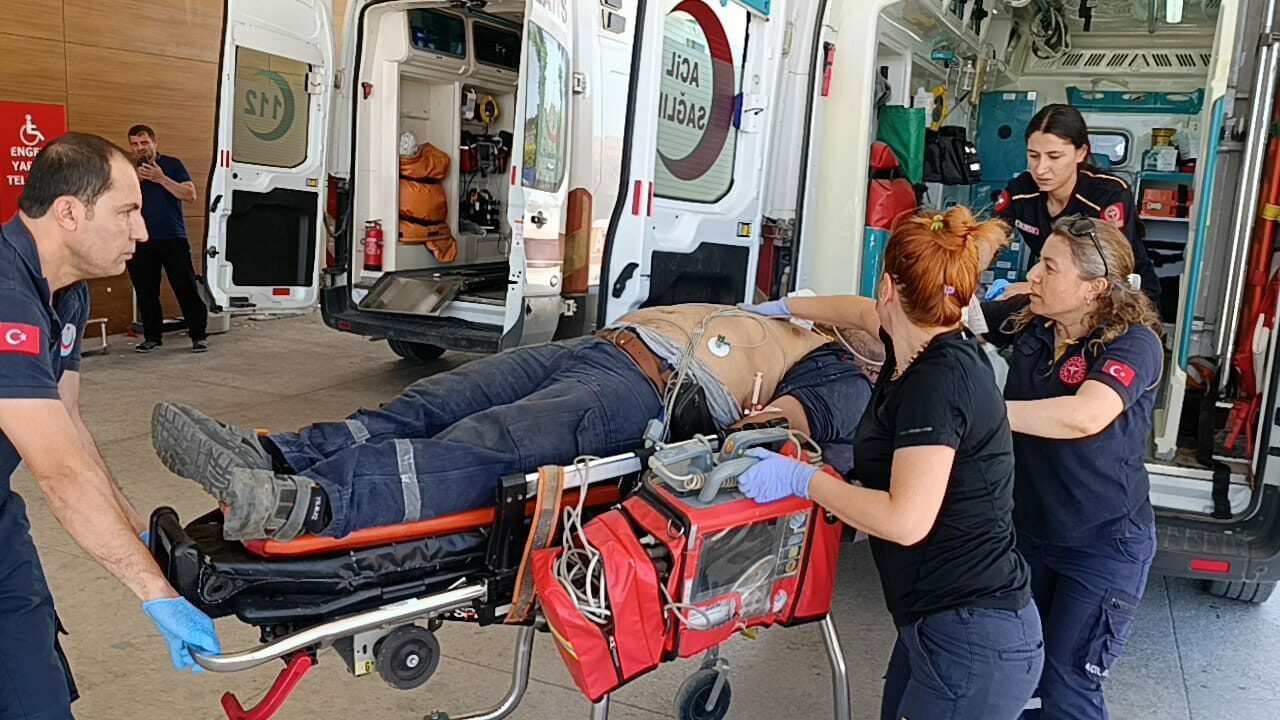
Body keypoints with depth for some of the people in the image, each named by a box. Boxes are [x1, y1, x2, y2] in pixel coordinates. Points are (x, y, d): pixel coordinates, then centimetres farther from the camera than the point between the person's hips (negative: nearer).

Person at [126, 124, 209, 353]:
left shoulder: (172, 165, 4)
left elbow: (190, 195, -8)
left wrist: (161, 178, -15)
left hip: (173, 239, -3)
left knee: (186, 288, -5)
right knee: (145, 291, 6)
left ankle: (199, 335, 0)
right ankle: (152, 337, 16)